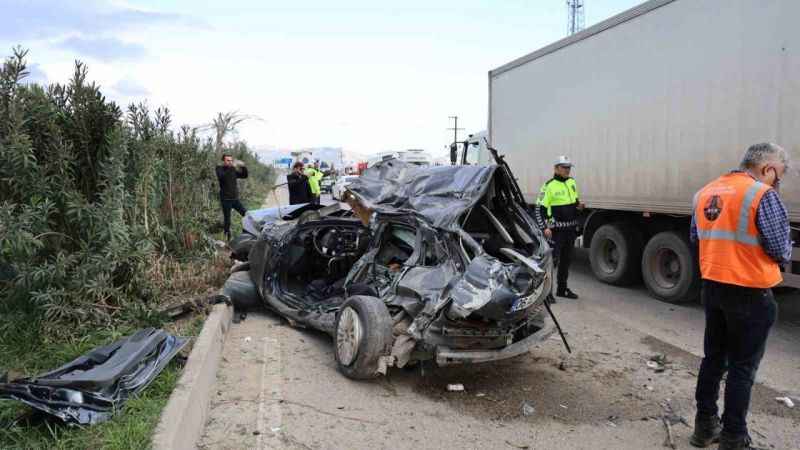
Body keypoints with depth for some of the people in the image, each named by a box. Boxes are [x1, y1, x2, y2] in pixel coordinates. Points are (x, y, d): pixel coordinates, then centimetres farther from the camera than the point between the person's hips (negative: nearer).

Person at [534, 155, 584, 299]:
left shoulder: (572, 182, 9)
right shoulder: (549, 186, -13)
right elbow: (539, 208, -15)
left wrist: (578, 205, 1)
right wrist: (544, 227, -23)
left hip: (571, 228, 8)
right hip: (556, 229, -7)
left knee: (566, 260, 16)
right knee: (552, 259, -6)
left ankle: (562, 288, 28)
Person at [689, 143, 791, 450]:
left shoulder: (705, 193, 7)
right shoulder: (763, 195, -15)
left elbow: (695, 237, 14)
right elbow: (781, 249, -14)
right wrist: (781, 261, 7)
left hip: (712, 287, 7)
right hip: (750, 293, -6)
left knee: (713, 358, 17)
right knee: (742, 367, 5)